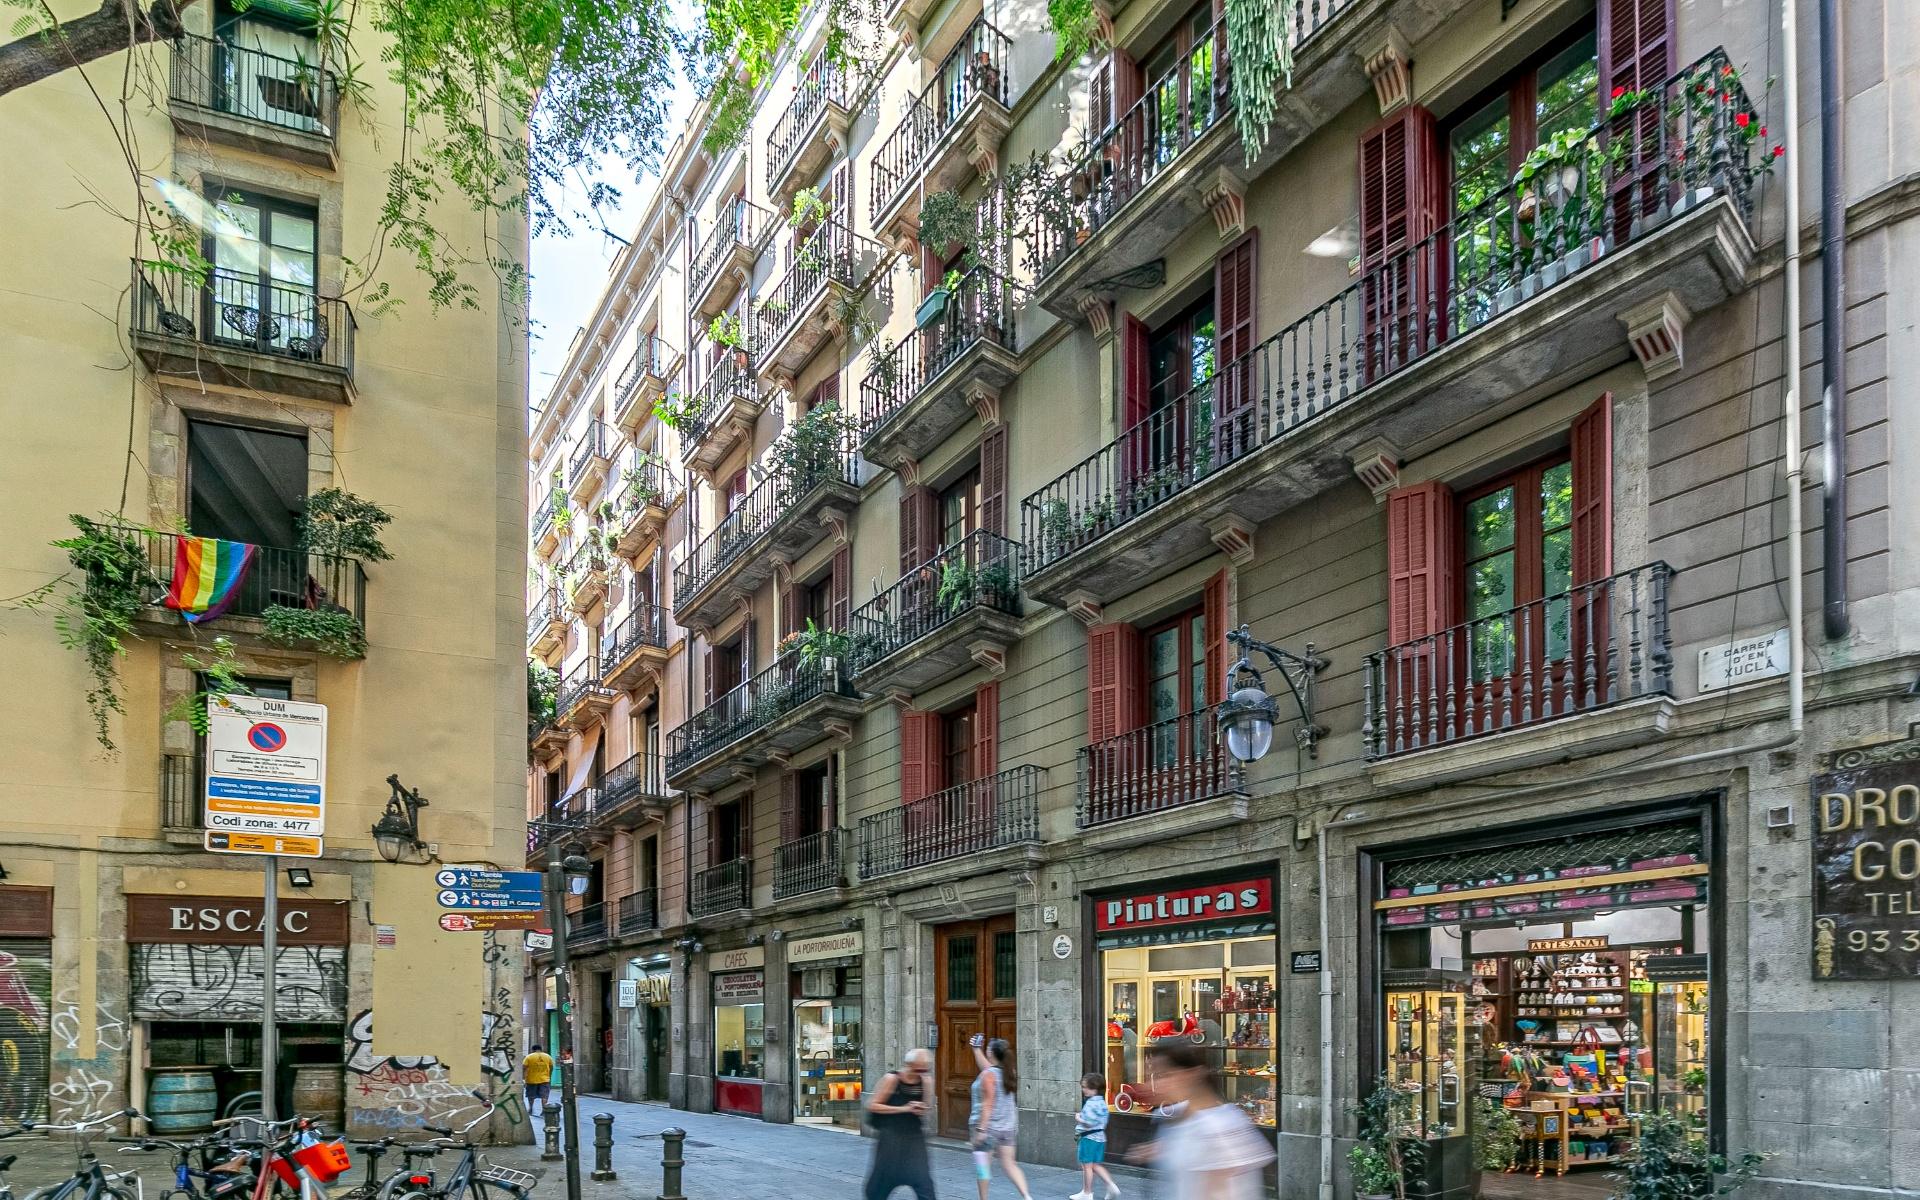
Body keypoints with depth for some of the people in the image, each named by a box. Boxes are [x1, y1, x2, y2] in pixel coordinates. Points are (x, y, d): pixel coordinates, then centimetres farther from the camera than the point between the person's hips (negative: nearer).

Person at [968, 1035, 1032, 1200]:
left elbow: (987, 1104, -20)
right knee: (1009, 1164, 11)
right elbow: (986, 1065, 24)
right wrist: (976, 1048, 33)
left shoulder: (988, 1075, -16)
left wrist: (981, 1129, -20)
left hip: (988, 1126, -7)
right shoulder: (1008, 1072, 5)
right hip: (1008, 1126, 7)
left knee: (983, 1166, 5)